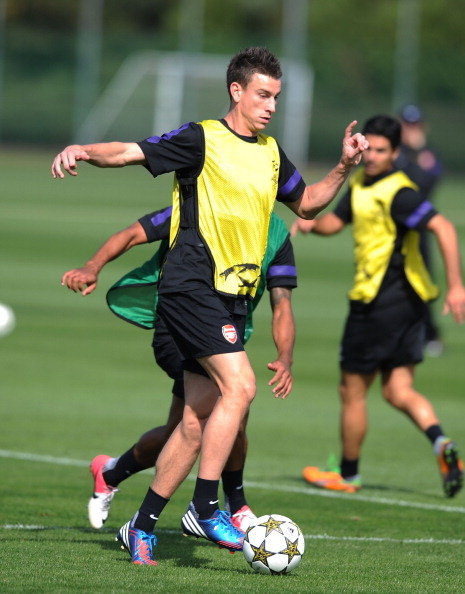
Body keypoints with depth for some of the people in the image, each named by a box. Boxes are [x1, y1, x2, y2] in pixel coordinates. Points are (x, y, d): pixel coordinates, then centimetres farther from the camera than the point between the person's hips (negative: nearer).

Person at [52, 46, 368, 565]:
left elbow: (306, 204, 29)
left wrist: (344, 168, 14)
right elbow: (131, 152, -13)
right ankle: (204, 508, -17)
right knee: (238, 385, -22)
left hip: (231, 299, 8)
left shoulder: (271, 154, 16)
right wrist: (82, 150, -32)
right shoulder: (203, 140, -6)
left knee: (198, 420, 7)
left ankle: (143, 525, 15)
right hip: (192, 285, -8)